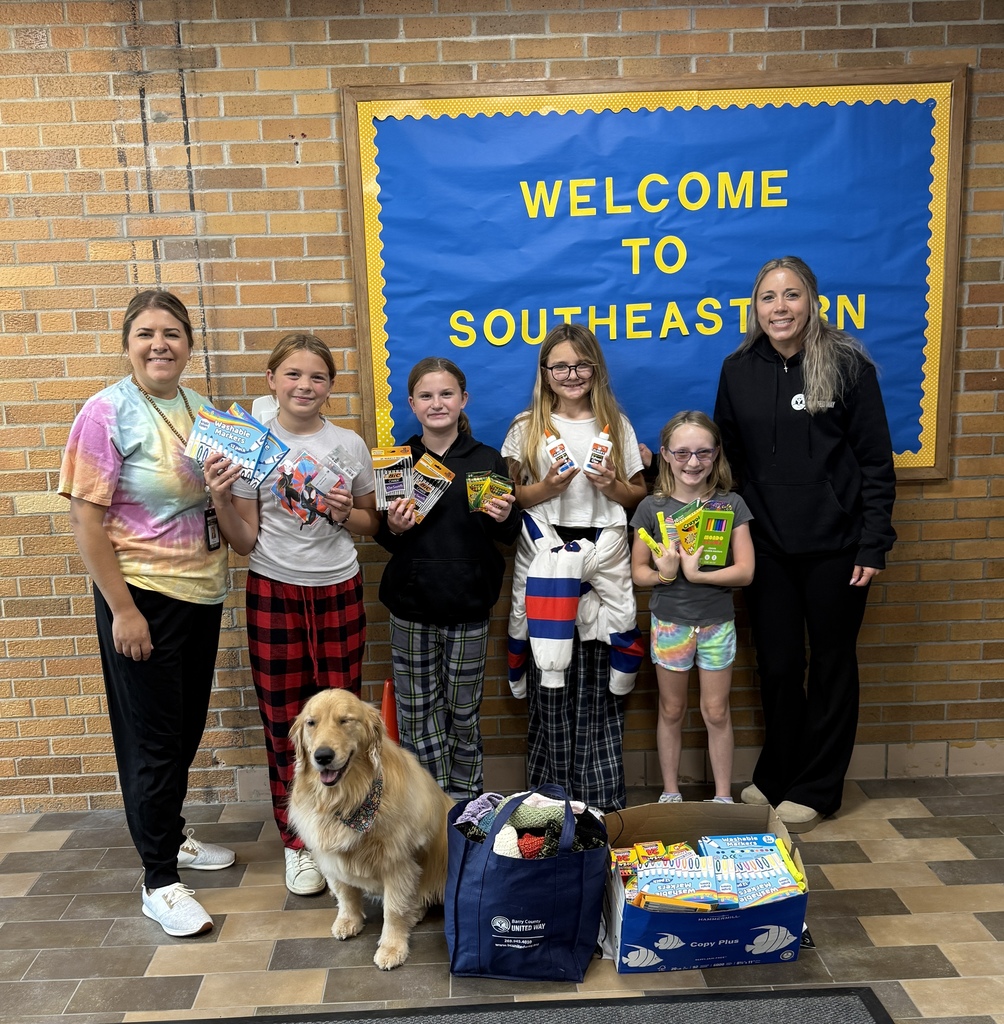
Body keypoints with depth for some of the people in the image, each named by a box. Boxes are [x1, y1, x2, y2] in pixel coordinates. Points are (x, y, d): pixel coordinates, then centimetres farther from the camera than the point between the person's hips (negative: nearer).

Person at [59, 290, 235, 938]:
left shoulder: (200, 408, 5)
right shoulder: (109, 412, -13)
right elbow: (85, 519, -15)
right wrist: (122, 609, -17)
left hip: (202, 591, 6)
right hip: (142, 596, -6)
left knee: (186, 728, 18)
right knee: (154, 737, 4)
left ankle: (172, 836, 40)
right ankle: (160, 882, 19)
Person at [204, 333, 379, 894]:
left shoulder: (350, 444, 1)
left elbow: (372, 524, 11)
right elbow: (245, 541, -2)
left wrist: (347, 513, -9)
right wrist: (221, 500, -19)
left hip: (339, 591, 1)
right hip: (274, 593, -1)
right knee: (285, 720, 7)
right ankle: (299, 843, 22)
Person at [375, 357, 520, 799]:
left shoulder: (488, 460, 0)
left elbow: (510, 535, 5)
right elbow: (384, 538, 8)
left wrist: (504, 517, -16)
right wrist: (393, 527, -13)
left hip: (467, 605, -1)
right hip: (411, 602, 1)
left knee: (463, 709, 9)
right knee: (417, 709, 7)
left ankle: (465, 800, 28)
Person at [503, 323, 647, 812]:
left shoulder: (616, 425, 11)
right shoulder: (527, 427, 6)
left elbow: (640, 494, 13)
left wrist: (614, 486, -6)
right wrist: (544, 489, -11)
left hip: (604, 561, 1)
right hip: (544, 561, -1)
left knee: (598, 684, 2)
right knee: (550, 679, 0)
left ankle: (603, 797, 15)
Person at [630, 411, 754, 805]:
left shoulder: (731, 504, -5)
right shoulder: (652, 507, -5)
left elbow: (744, 571, -11)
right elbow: (638, 571, -1)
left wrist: (696, 575, -23)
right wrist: (662, 574, -22)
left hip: (717, 622, 0)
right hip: (669, 621, 0)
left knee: (716, 713, 10)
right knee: (671, 711, 14)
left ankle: (723, 796, 26)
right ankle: (670, 793, 30)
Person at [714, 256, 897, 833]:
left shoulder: (848, 364, -7)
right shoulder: (739, 371, 3)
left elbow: (877, 462, -6)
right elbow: (728, 459, 8)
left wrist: (873, 545, -10)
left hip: (835, 547, -3)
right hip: (767, 547, 3)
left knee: (832, 665, 10)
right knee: (777, 665, 12)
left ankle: (815, 790, 24)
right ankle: (774, 777, 29)